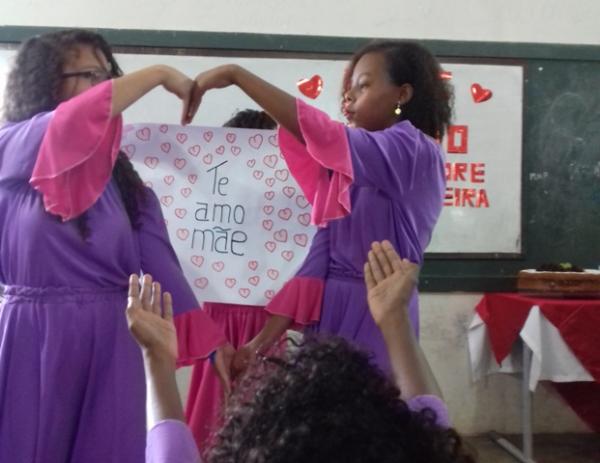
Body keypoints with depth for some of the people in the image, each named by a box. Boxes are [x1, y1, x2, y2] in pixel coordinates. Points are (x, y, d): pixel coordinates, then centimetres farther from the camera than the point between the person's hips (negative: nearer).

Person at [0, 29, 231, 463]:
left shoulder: (120, 176, 8)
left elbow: (159, 261, 3)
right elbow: (77, 117, -25)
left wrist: (211, 341, -2)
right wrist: (159, 74, -13)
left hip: (112, 338, 4)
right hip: (36, 333, -4)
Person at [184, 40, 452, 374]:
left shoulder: (416, 152, -8)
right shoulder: (346, 169, 13)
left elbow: (322, 135, -22)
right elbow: (320, 258, 6)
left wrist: (236, 74, -19)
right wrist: (264, 340, -1)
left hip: (375, 319, -6)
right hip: (328, 315, 6)